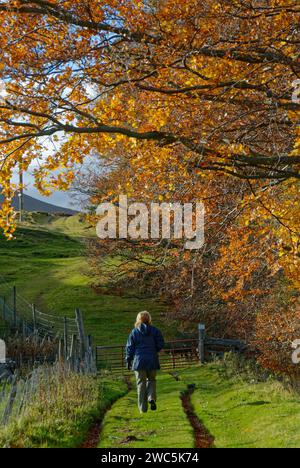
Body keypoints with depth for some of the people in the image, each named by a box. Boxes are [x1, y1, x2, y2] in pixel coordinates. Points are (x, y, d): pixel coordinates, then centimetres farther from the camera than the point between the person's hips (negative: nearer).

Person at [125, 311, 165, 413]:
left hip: (139, 361, 0)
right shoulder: (155, 331, 0)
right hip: (152, 360, 1)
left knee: (141, 383, 6)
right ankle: (151, 398, -7)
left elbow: (129, 347, 1)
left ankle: (143, 408, 6)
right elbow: (161, 344, 1)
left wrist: (128, 360, 10)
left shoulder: (134, 332, -1)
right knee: (151, 380, 18)